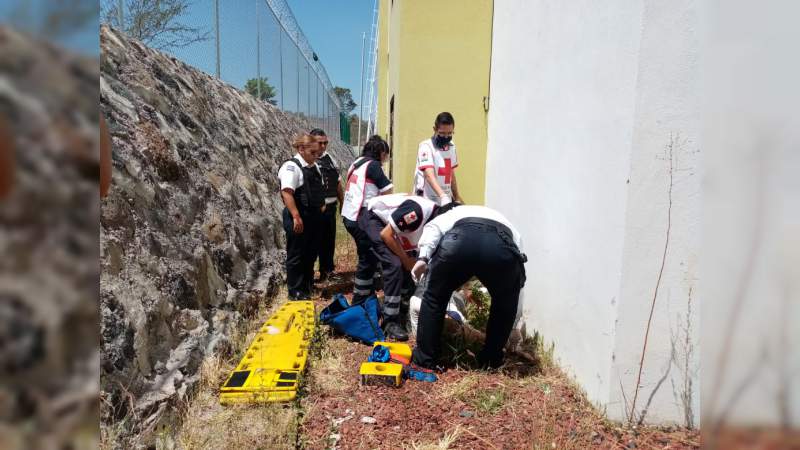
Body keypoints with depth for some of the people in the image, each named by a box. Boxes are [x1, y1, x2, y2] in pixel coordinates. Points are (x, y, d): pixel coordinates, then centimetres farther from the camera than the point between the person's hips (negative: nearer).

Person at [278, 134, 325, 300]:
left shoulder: (314, 166, 13)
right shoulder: (291, 167, -15)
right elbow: (287, 193, -25)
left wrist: (321, 204, 14)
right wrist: (296, 217, -30)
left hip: (314, 217, 9)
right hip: (299, 218, -9)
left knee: (311, 254, 18)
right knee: (296, 255, 3)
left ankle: (307, 286, 34)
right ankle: (295, 292, 14)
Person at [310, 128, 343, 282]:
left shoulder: (330, 159, 12)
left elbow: (338, 182, 18)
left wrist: (343, 203, 18)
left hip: (330, 207, 7)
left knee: (329, 239, 15)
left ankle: (327, 268, 30)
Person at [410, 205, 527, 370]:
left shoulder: (458, 212, 43)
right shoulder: (509, 228, 45)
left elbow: (434, 227, 18)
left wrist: (423, 258, 7)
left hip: (459, 240, -1)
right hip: (503, 247, 1)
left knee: (434, 297, 25)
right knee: (505, 304, 31)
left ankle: (424, 358, 32)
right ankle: (491, 359, 39)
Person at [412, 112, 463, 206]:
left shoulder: (451, 146, 9)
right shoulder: (426, 147, -13)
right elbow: (429, 176, -26)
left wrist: (457, 197, 20)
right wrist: (442, 196, -39)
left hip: (447, 201, 6)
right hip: (427, 201, -6)